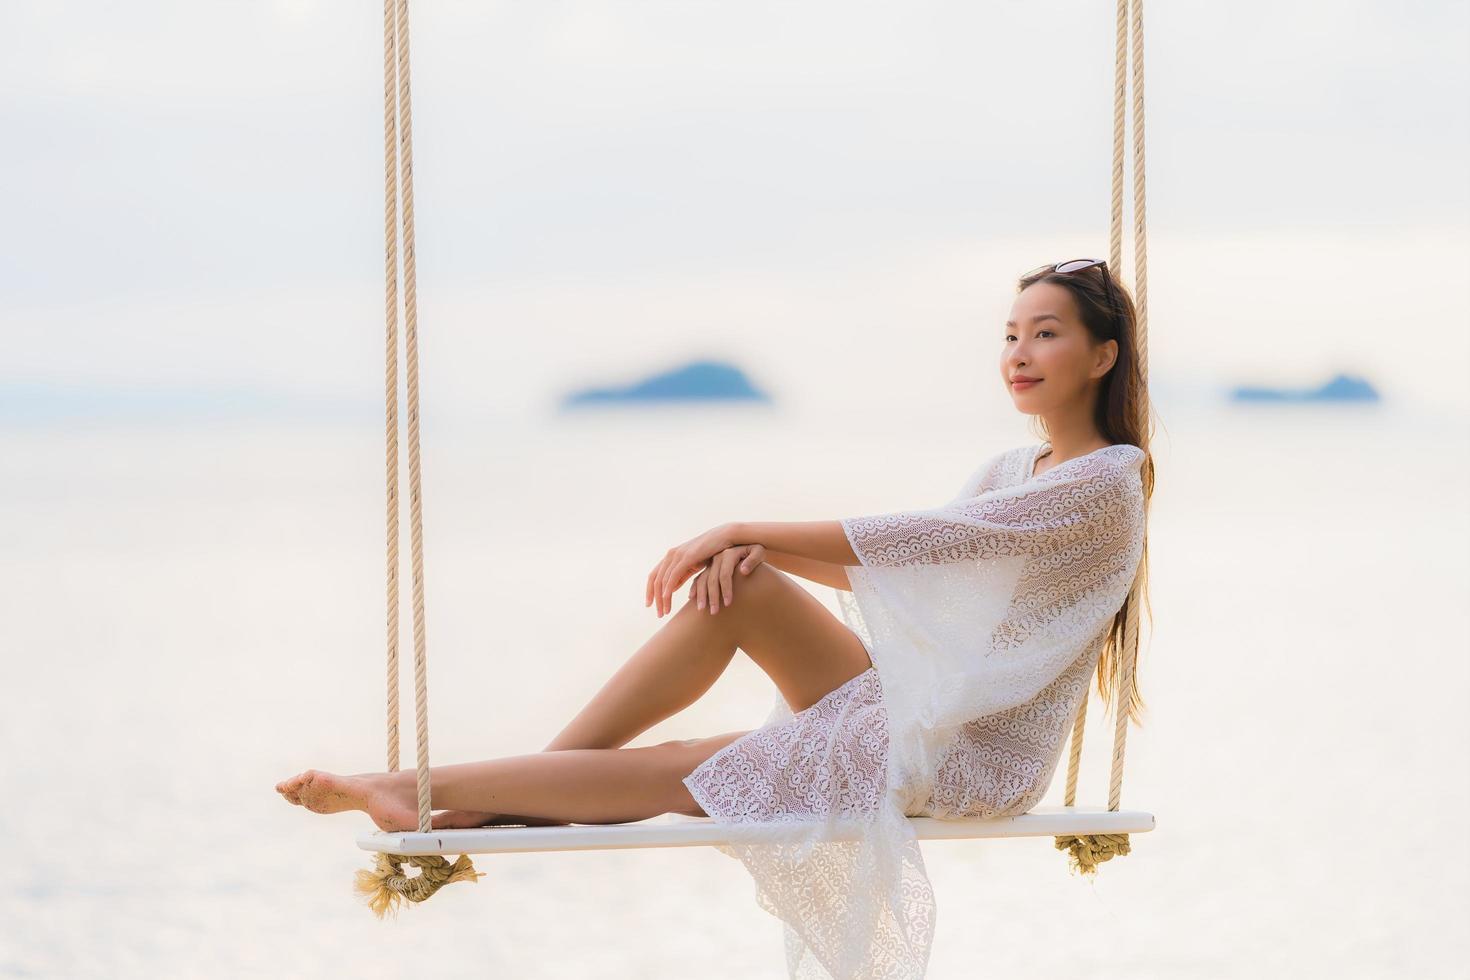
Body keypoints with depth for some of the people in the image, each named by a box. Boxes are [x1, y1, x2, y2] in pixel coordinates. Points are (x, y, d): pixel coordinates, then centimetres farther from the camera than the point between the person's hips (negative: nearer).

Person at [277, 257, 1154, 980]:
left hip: (973, 755, -7)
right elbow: (889, 573, 8)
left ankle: (425, 793, -9)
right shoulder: (1009, 471, 16)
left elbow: (914, 537, -18)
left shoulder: (1107, 483, -13)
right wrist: (755, 546, -11)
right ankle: (508, 791, -11)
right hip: (912, 709, 7)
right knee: (737, 586, -12)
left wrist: (742, 531, -14)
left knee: (678, 770, -15)